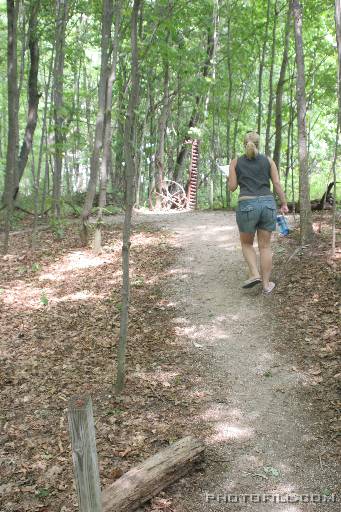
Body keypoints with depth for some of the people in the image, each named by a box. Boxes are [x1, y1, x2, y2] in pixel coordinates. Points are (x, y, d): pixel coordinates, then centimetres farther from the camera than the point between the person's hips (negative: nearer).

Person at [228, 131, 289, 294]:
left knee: (246, 243, 18)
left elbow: (232, 187, 4)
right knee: (265, 246, 11)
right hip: (268, 205, 2)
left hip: (247, 206, -2)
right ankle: (266, 284, 11)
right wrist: (284, 204, 10)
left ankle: (255, 274, -1)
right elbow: (277, 184, 3)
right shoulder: (268, 160, 9)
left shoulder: (236, 162, 6)